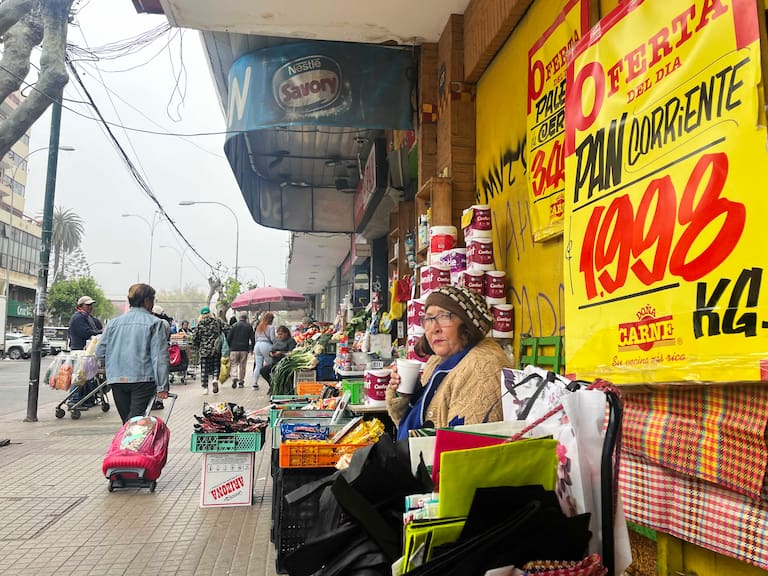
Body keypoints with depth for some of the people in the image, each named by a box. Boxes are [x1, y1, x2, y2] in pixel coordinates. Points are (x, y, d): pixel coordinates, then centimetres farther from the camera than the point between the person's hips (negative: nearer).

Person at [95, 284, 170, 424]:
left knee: (127, 421, 14)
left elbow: (100, 352, 11)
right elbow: (159, 357, -8)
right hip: (143, 379, -5)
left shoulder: (114, 323, 11)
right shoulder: (155, 323, -3)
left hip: (116, 380, 5)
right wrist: (162, 386, -8)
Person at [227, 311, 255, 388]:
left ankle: (234, 378, -15)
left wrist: (228, 347, 9)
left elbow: (229, 337, -2)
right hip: (244, 349, 1)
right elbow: (253, 339, 1)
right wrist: (251, 348, 12)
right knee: (242, 366, 8)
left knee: (234, 364, 6)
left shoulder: (234, 325, 0)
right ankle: (241, 381, 8)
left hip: (234, 348, -1)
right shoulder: (249, 326, 2)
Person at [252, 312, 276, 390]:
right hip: (266, 345, -7)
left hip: (257, 345, 7)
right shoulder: (271, 327, -5)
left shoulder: (259, 327, 17)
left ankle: (255, 383, 4)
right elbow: (272, 339, -11)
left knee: (258, 365, 6)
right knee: (270, 364, 0)